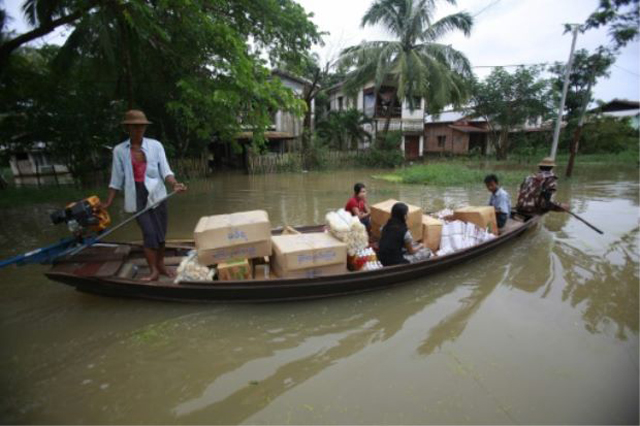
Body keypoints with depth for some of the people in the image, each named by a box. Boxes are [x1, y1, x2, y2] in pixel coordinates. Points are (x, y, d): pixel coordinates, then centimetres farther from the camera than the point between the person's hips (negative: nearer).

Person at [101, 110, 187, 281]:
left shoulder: (155, 145, 0)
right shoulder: (119, 150, 1)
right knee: (149, 232, -8)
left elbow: (165, 171, -5)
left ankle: (160, 265, 26)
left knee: (160, 232, 7)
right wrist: (108, 202, 2)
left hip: (156, 194, 1)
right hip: (137, 196, -1)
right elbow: (117, 179, 5)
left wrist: (175, 184, -25)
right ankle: (153, 271, 5)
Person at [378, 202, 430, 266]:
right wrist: (420, 246, 17)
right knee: (426, 251, 8)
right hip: (395, 263, -7)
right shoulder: (404, 231, -20)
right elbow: (411, 251, -4)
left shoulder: (387, 226, -1)